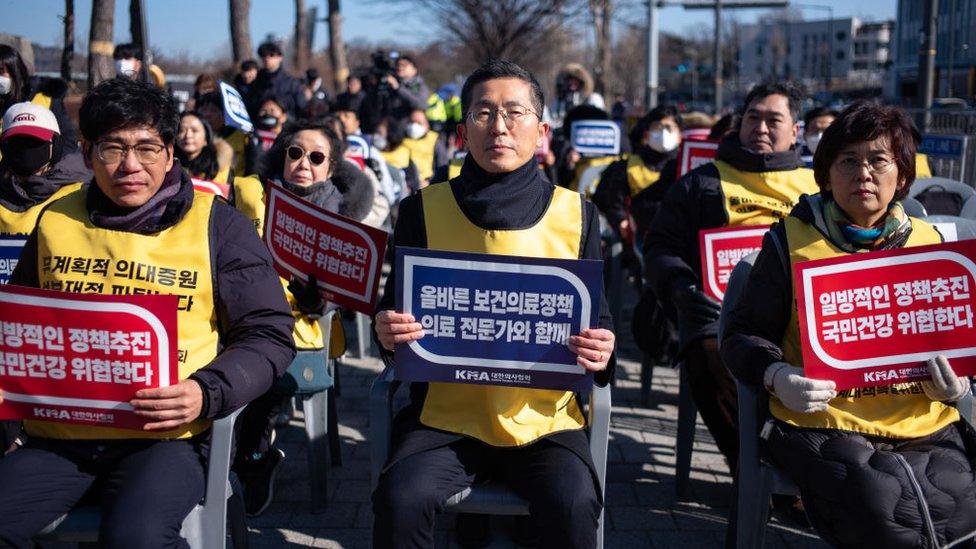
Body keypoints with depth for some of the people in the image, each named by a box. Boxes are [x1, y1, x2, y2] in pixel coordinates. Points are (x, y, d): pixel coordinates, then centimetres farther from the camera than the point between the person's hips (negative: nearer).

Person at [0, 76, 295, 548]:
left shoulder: (217, 224, 3)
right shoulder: (57, 219, 14)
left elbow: (269, 335, 3)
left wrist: (207, 394, -14)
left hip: (167, 434, -3)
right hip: (57, 432, 3)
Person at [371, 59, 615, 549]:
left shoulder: (577, 214, 6)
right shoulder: (423, 209, 4)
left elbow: (597, 319, 10)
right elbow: (394, 312, 10)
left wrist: (599, 352, -14)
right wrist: (388, 333, -14)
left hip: (545, 416, 0)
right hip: (444, 414, 0)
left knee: (573, 504, -27)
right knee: (400, 498, -25)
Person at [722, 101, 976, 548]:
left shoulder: (929, 241, 14)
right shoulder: (792, 240, 4)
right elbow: (743, 334, 4)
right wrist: (776, 376, -17)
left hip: (925, 426, 4)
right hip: (825, 423, -4)